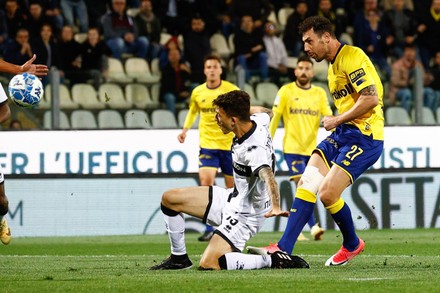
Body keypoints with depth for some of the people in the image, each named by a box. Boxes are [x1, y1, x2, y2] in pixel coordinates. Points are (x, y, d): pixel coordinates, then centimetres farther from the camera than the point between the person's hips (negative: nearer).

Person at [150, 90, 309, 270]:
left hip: (244, 215, -10)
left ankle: (272, 260, -10)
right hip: (233, 198, 10)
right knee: (169, 199, 7)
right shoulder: (258, 120, -8)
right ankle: (179, 258, 20)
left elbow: (268, 176, -51)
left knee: (208, 265, -22)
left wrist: (275, 207, -68)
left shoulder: (254, 150, -33)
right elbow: (266, 112, 17)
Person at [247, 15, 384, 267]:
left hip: (364, 134, -10)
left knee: (327, 193, -16)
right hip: (342, 133, 10)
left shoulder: (352, 57, -12)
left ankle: (352, 244, 10)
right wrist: (337, 123, 11)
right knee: (307, 182, -5)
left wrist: (337, 120, -12)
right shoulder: (334, 66, 19)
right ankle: (284, 249, -8)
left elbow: (371, 98, -21)